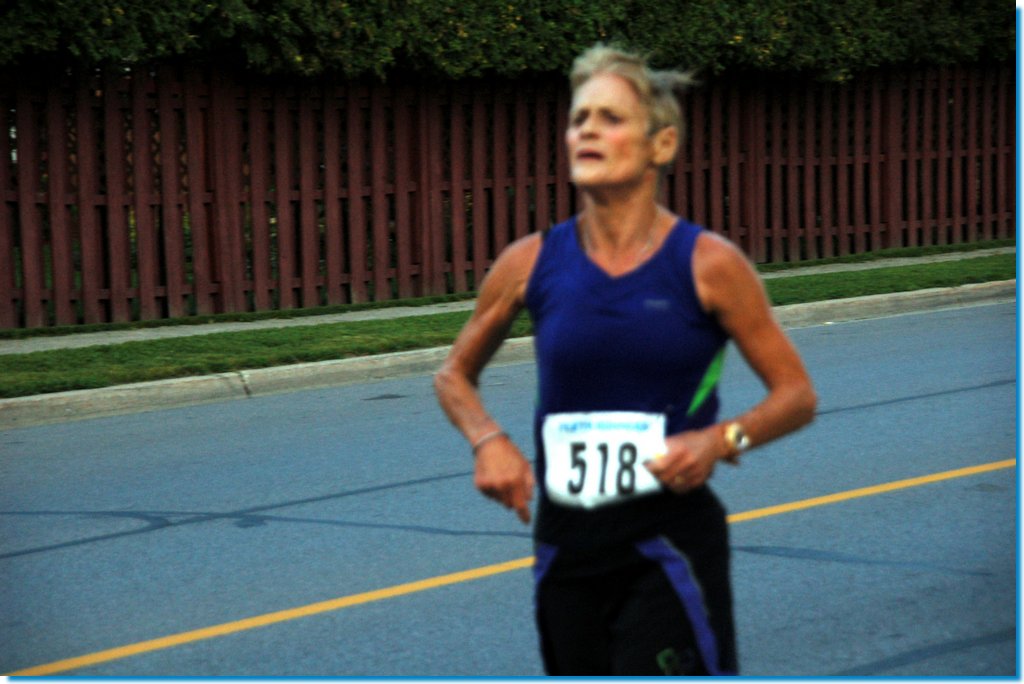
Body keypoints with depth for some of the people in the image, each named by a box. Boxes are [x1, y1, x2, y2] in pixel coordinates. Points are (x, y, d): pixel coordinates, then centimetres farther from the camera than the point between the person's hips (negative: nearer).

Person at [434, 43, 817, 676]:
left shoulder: (709, 264, -6)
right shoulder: (533, 263, 1)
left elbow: (797, 395, 0)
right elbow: (455, 375, 16)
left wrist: (721, 439, -18)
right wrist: (488, 440, -4)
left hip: (671, 546, -4)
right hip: (566, 546, 4)